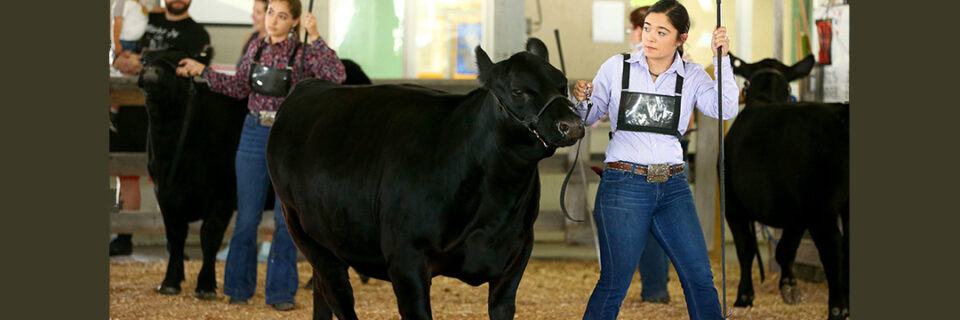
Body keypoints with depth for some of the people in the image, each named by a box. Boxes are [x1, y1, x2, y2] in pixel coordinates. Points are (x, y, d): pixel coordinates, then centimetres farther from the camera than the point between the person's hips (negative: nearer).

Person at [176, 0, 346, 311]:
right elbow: (240, 87, 16)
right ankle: (239, 288, 18)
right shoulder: (256, 48, 6)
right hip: (254, 134, 3)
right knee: (247, 217, 7)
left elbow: (337, 76, -20)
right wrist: (202, 70, 14)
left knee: (286, 217, 2)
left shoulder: (303, 54, -6)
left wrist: (315, 38, -24)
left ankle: (281, 291, 11)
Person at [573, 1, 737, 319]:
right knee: (614, 283, -4)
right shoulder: (617, 67, 2)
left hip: (673, 188, 3)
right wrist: (581, 99, -14)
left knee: (700, 278, 2)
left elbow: (725, 110, -8)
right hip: (623, 185, -3)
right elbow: (590, 117, 8)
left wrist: (722, 59, -13)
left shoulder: (692, 75, 5)